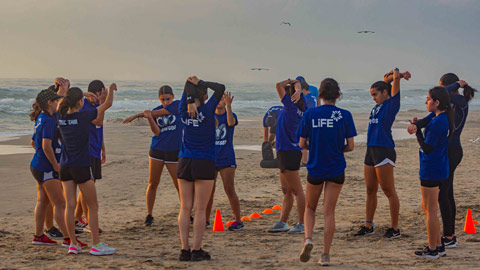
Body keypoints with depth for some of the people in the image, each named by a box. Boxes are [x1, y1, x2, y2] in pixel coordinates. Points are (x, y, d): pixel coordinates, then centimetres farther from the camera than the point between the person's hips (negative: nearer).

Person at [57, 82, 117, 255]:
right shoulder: (84, 116, -13)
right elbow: (108, 104, -1)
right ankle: (96, 245, 6)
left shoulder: (61, 117, 0)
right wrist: (111, 90, 16)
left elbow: (60, 105, 25)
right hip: (81, 167, -5)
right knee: (92, 206, 5)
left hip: (65, 167, 5)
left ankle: (73, 244, 9)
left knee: (70, 205, 6)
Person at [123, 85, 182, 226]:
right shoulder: (156, 110, 5)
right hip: (157, 150, 3)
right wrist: (149, 118, -25)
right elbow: (156, 132, -8)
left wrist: (137, 115, -9)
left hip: (174, 151, -3)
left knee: (179, 185, -1)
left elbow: (158, 113, -12)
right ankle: (149, 215, 12)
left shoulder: (178, 105, -4)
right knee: (153, 183, 2)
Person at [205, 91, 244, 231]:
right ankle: (206, 220, 18)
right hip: (211, 158, 3)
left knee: (229, 190, -5)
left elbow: (231, 122, -26)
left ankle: (238, 220, 2)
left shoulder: (230, 115, -2)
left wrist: (228, 105, -40)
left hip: (226, 159, -3)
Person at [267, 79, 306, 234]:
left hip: (289, 152, -10)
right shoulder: (299, 107, 8)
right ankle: (282, 223, 19)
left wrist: (291, 81, -2)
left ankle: (302, 225, -2)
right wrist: (298, 88, 1)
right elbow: (297, 86, 21)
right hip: (285, 151, 10)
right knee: (286, 191, 13)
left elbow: (279, 85, -16)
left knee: (297, 190, -5)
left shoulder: (291, 106, -14)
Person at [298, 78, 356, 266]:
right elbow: (350, 146, -5)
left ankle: (308, 239, -6)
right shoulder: (345, 116, -7)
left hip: (315, 168, 0)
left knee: (310, 208, 19)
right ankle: (325, 255, 6)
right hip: (336, 170, 0)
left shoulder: (310, 114, -7)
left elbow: (302, 144, -3)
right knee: (329, 212, 6)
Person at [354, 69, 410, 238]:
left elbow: (395, 78, -7)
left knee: (389, 191, -3)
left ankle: (394, 228, 2)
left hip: (384, 151, -8)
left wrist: (397, 75, 11)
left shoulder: (391, 104, -4)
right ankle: (368, 226, 20)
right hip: (371, 150, 8)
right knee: (370, 191, 12)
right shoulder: (378, 105, 16)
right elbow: (386, 79, 29)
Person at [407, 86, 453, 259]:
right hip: (440, 169, 10)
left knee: (430, 210, 0)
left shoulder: (438, 122, -21)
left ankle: (432, 250, 7)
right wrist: (417, 126, -2)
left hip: (431, 171, -10)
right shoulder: (445, 118, 9)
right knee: (428, 208, 19)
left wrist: (417, 131, -9)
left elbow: (426, 148, -19)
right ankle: (438, 246, 23)